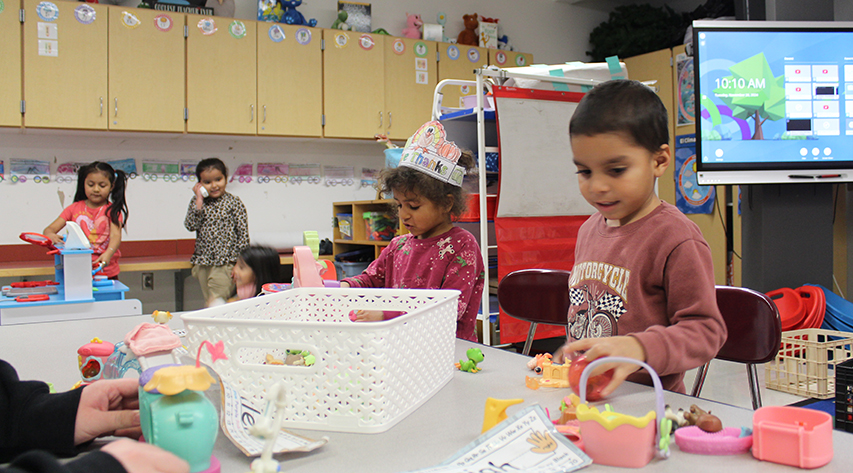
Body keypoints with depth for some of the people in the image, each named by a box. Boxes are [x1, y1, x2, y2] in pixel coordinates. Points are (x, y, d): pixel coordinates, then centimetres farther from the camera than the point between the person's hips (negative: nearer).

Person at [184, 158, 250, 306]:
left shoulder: (234, 202, -2)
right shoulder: (197, 202, 7)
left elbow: (243, 231, -2)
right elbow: (190, 226, -6)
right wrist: (199, 201, -10)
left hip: (225, 262, -4)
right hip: (203, 262, 4)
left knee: (217, 301, -12)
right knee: (208, 302, 11)